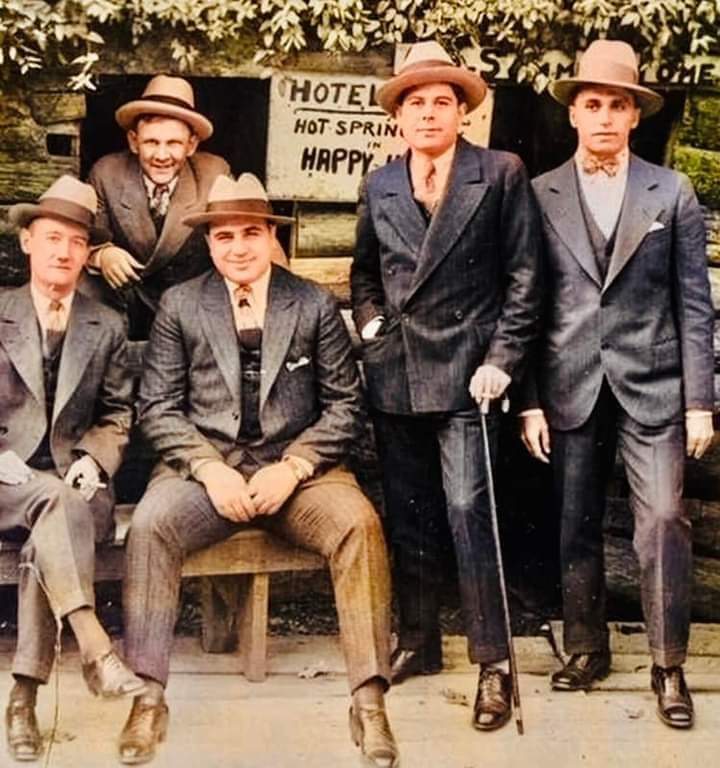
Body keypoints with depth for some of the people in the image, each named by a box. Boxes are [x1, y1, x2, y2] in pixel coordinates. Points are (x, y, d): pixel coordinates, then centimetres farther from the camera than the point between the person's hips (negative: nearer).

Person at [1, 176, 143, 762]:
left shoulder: (107, 328, 14)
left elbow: (117, 416, 15)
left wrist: (93, 461, -5)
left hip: (73, 482, 1)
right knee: (57, 502, -35)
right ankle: (95, 650, -46)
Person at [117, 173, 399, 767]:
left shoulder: (315, 305, 6)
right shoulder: (179, 305, 7)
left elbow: (345, 403, 3)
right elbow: (159, 406, 4)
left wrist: (292, 467, -12)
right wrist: (209, 469, -12)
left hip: (297, 467, 0)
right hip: (206, 466, 1)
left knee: (359, 522, -29)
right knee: (149, 523, -30)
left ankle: (370, 701, -23)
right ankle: (149, 697, -19)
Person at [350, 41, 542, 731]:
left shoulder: (501, 175, -1)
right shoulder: (379, 186, 11)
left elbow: (523, 276, -3)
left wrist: (503, 358, -9)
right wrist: (368, 320, 5)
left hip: (464, 371, -5)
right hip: (394, 375, 5)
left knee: (467, 513, -9)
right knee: (406, 518, 12)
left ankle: (493, 662, 1)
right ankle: (416, 642, 26)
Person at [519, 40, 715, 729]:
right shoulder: (539, 195, 4)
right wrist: (529, 400, 0)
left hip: (651, 385, -1)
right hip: (570, 386, 1)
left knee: (663, 520, -7)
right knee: (575, 527, 9)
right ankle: (585, 648, 25)